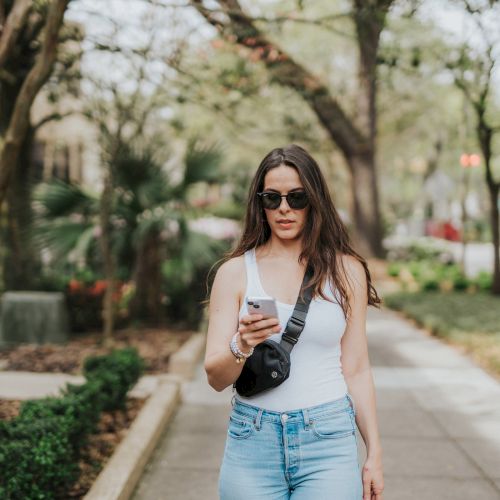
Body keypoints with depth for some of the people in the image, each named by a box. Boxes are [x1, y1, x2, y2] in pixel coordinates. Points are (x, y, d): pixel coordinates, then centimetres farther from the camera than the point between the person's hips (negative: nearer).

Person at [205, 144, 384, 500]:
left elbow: (356, 370, 5)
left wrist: (375, 452, 4)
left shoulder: (346, 270, 1)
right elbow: (215, 377, -3)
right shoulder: (236, 271, 0)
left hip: (328, 442, 0)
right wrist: (242, 347, -23)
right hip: (252, 442, 1)